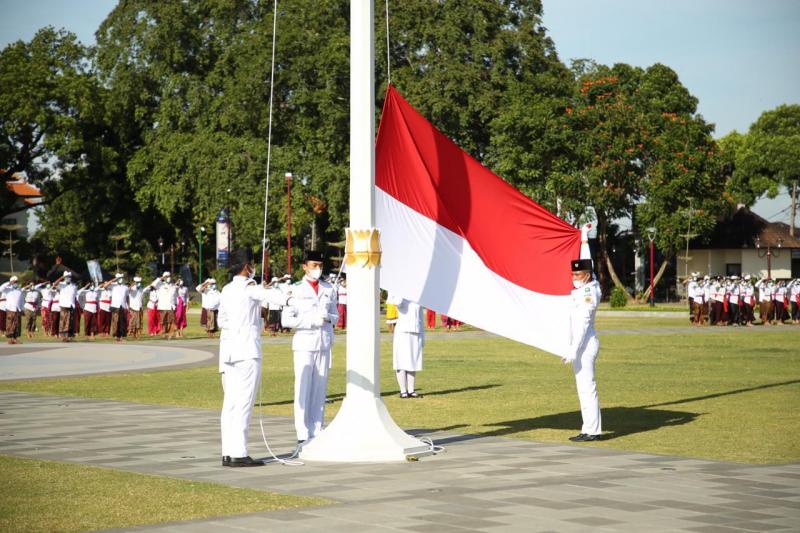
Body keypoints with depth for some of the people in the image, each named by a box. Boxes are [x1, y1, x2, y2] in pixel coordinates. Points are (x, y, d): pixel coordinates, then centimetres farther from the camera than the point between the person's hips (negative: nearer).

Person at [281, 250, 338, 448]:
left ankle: (317, 432, 10)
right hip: (304, 344, -4)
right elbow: (286, 320, -4)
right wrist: (311, 321, -13)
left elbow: (336, 316, 19)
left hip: (324, 344, 4)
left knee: (320, 389, 5)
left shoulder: (329, 289, 12)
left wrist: (327, 317, -4)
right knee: (303, 389, -6)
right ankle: (303, 434, -5)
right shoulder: (296, 290, 0)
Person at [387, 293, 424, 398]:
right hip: (402, 333, -5)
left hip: (416, 334, 5)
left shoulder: (418, 302, 15)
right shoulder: (401, 298, -2)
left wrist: (423, 337, 15)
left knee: (413, 363, 5)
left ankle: (411, 391, 9)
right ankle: (403, 391, -3)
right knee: (401, 362, -4)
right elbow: (397, 302, -28)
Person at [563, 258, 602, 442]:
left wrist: (573, 350, -25)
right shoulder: (583, 290, 12)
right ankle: (590, 429, 14)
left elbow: (583, 323, -21)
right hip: (582, 345, 10)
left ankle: (592, 430, -8)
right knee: (584, 387, 11)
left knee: (587, 387, -9)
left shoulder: (588, 293, -16)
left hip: (584, 345, -10)